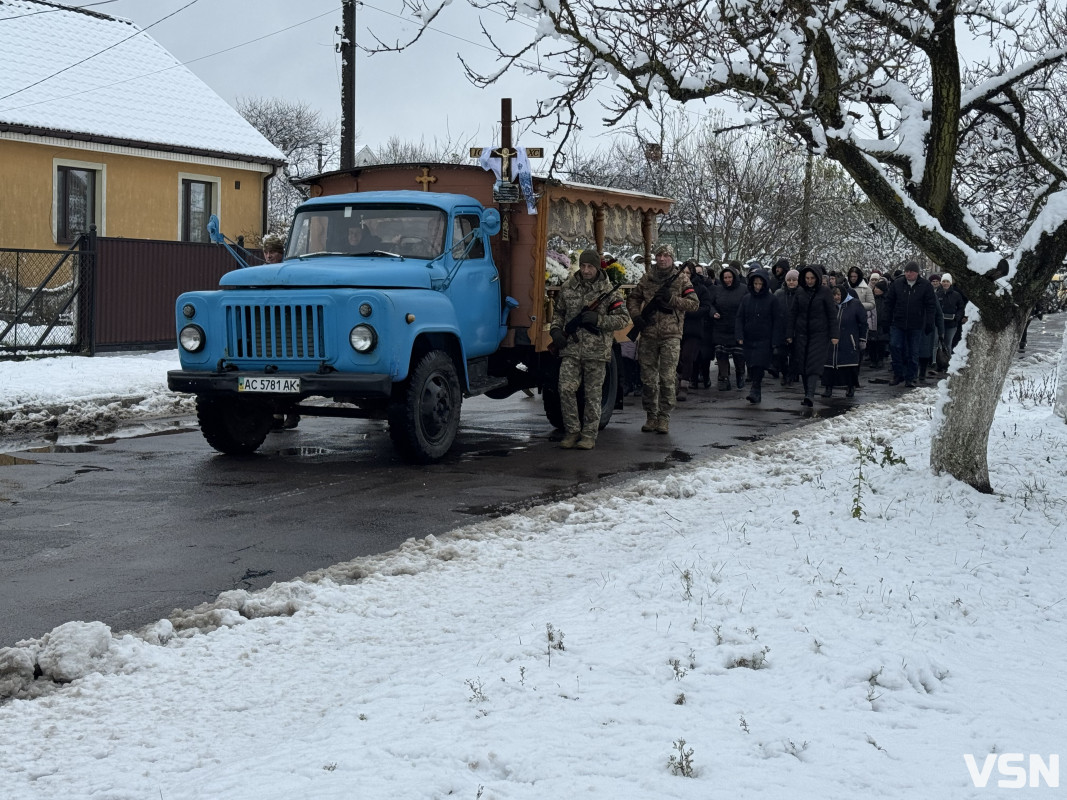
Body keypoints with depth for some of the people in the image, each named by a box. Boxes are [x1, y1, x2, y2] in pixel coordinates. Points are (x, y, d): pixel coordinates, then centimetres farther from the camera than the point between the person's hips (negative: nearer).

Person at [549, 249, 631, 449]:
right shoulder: (567, 287, 8)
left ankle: (589, 435, 11)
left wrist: (598, 319, -15)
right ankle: (572, 431, 7)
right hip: (571, 348, 3)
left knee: (593, 394, 3)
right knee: (566, 389, -6)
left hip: (596, 351, -2)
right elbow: (558, 312, 22)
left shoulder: (608, 291, -2)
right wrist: (556, 330, 3)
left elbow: (623, 319, -3)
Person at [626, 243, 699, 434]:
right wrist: (637, 316, -3)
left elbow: (694, 304, -3)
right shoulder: (647, 278, 10)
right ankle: (651, 416, 16)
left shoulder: (681, 279, 3)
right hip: (648, 334, 3)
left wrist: (671, 299, -15)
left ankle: (664, 417, 2)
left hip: (671, 335, -3)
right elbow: (632, 299, 16)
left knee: (667, 379, -5)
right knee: (648, 379, 6)